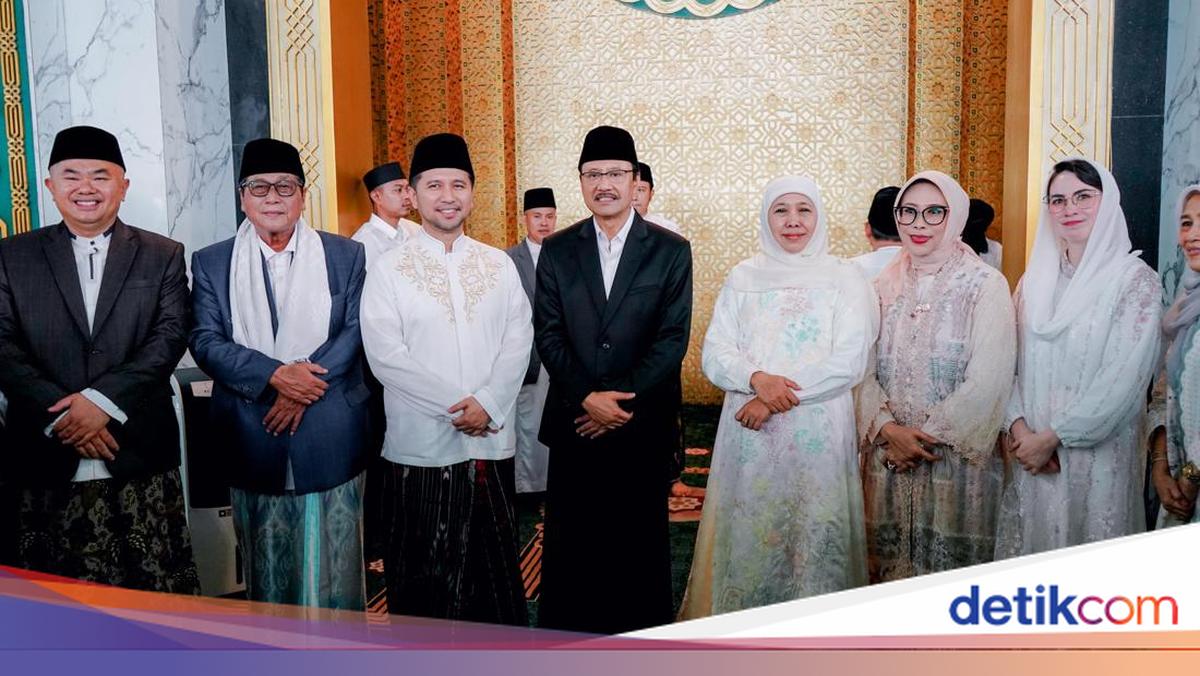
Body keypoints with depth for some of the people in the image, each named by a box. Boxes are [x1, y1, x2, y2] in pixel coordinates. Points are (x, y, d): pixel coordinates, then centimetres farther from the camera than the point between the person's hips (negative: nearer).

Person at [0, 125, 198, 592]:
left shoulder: (163, 255, 8)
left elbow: (171, 335, -3)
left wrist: (102, 399, -14)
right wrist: (61, 416, -11)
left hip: (139, 454, -1)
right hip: (46, 456, 1)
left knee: (154, 589, 3)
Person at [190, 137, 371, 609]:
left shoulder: (346, 256, 5)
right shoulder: (211, 263, 7)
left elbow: (356, 330, -3)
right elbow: (205, 341, -2)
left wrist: (303, 388, -15)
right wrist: (274, 375, -17)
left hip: (331, 436, -1)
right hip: (252, 438, 1)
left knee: (330, 560, 6)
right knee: (266, 565, 12)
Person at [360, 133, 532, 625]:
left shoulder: (499, 265, 8)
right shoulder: (389, 270, -1)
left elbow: (518, 343, 2)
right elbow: (386, 357, -9)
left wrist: (488, 403, -13)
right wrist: (459, 405, -13)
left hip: (491, 442, 3)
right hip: (421, 447, -2)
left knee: (495, 563, 12)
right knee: (423, 573, 7)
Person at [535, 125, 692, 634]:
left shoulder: (671, 251, 0)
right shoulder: (556, 250, 6)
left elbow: (673, 338, -5)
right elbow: (549, 334, 1)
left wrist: (622, 401, -12)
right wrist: (588, 398, -11)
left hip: (643, 424, -1)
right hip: (574, 421, 2)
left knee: (640, 545, 8)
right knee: (570, 544, 7)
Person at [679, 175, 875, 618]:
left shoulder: (844, 279, 2)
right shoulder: (743, 277, 9)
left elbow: (848, 363, -7)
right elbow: (715, 355, 3)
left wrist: (776, 397, -12)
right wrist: (758, 378, -16)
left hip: (817, 432, -2)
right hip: (748, 433, 2)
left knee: (812, 535, 1)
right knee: (747, 533, 5)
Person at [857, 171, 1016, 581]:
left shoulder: (985, 286, -5)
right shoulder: (885, 285, 7)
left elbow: (987, 381, -12)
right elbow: (865, 369, 2)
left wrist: (927, 435, -12)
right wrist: (888, 429, -12)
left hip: (958, 455, -3)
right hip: (887, 455, 4)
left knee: (951, 565, 4)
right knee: (889, 563, 10)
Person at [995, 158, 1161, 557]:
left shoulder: (1136, 280, -7)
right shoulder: (1035, 280, 8)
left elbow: (1125, 378, -14)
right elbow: (1014, 362, 6)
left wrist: (1052, 437, -15)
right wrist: (1018, 425, -9)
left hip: (1099, 449, -4)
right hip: (1030, 450, 4)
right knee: (1032, 539, 11)